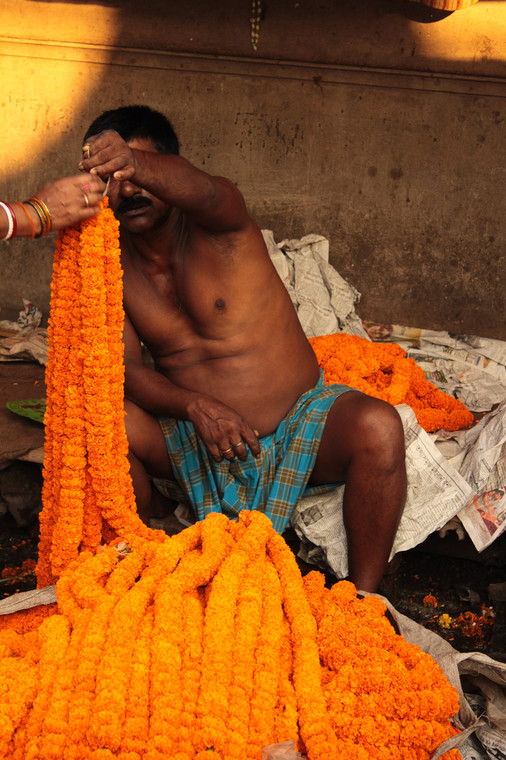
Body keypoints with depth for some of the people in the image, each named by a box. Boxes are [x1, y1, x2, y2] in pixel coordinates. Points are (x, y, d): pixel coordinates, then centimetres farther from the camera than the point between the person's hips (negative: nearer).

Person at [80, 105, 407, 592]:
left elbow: (200, 189, -38)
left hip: (299, 426, -2)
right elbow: (124, 368, -10)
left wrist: (136, 164, -61)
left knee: (378, 427, -32)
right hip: (193, 443, 2)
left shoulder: (216, 222, -11)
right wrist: (196, 406, -30)